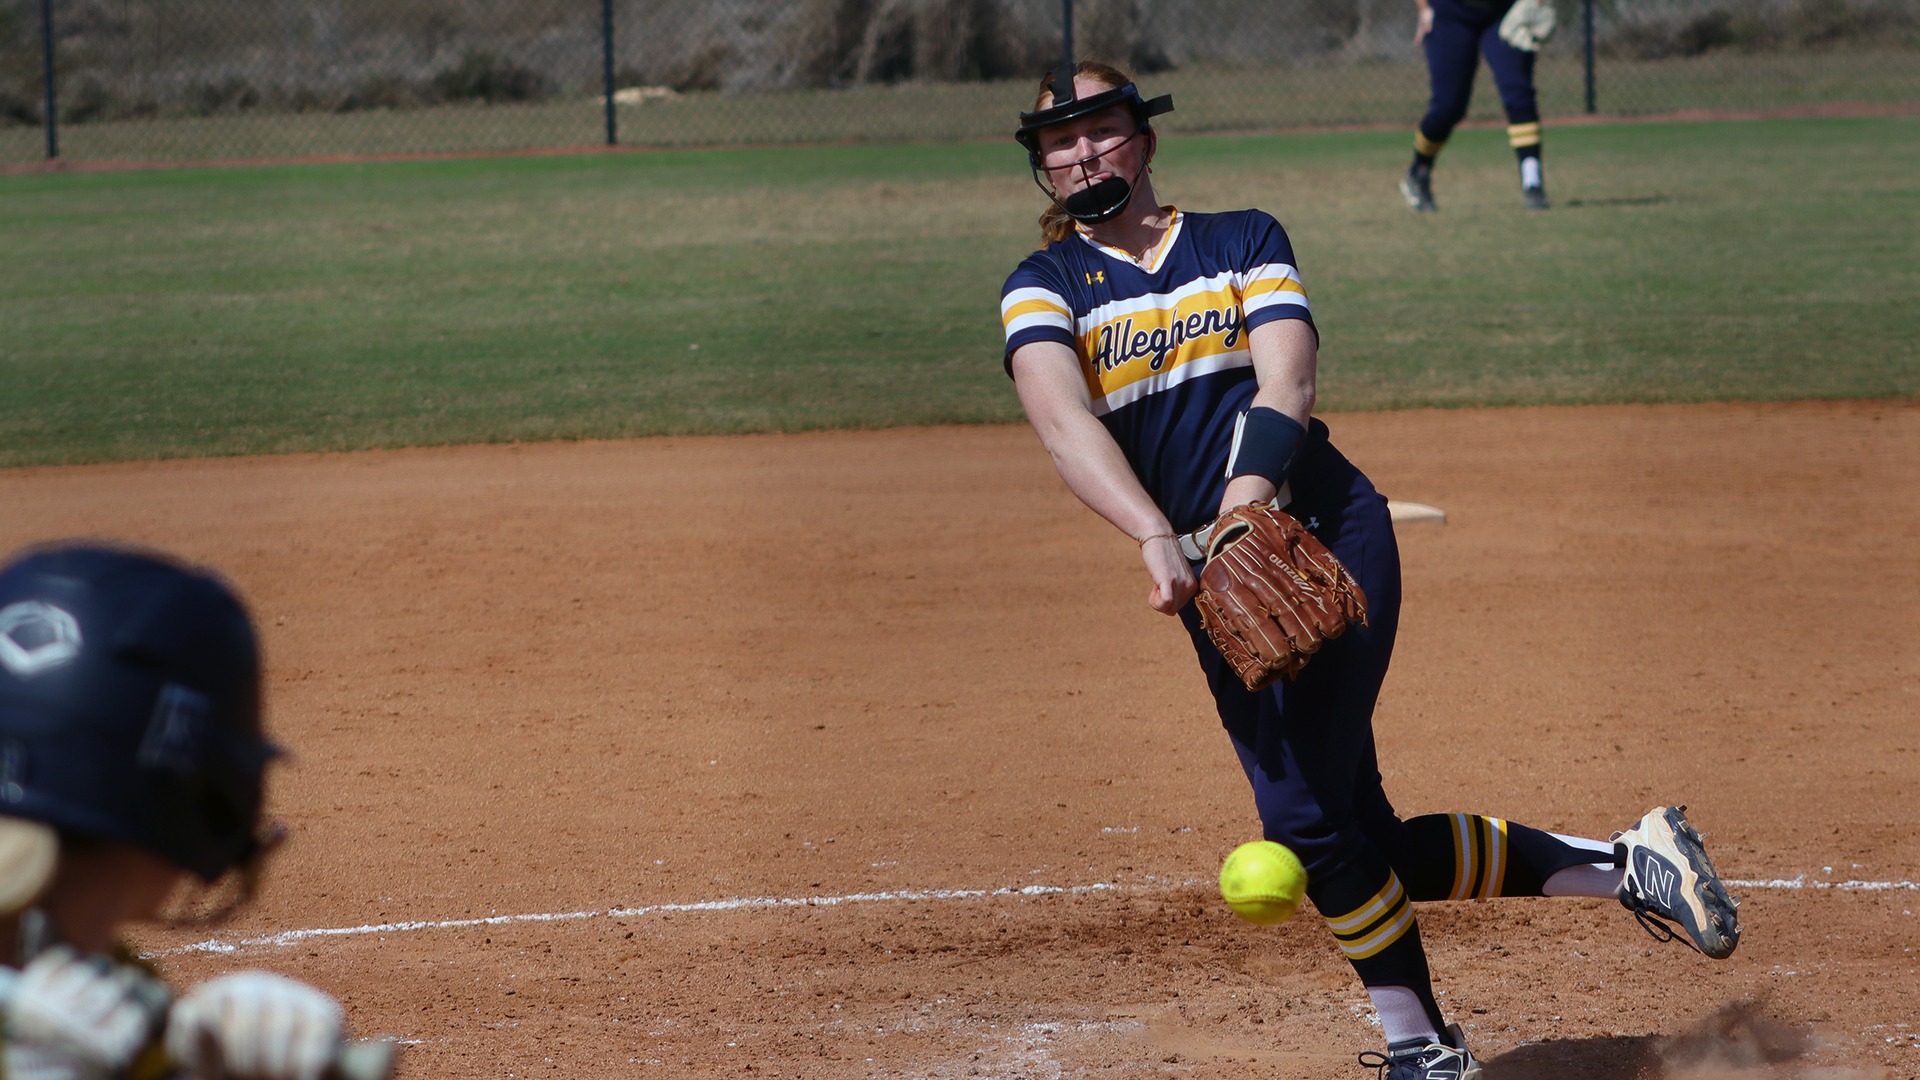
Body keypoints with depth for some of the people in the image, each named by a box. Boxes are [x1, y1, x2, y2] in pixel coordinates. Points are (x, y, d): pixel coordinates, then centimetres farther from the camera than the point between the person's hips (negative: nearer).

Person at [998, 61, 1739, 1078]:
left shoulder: (1244, 241, 9)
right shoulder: (1044, 288, 9)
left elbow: (1286, 383, -9)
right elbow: (1063, 419, -12)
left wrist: (1247, 498, -29)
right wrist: (1156, 537, -31)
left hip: (1325, 532, -3)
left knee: (1305, 816, -18)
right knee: (1360, 843, 0)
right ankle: (1620, 867, 14)